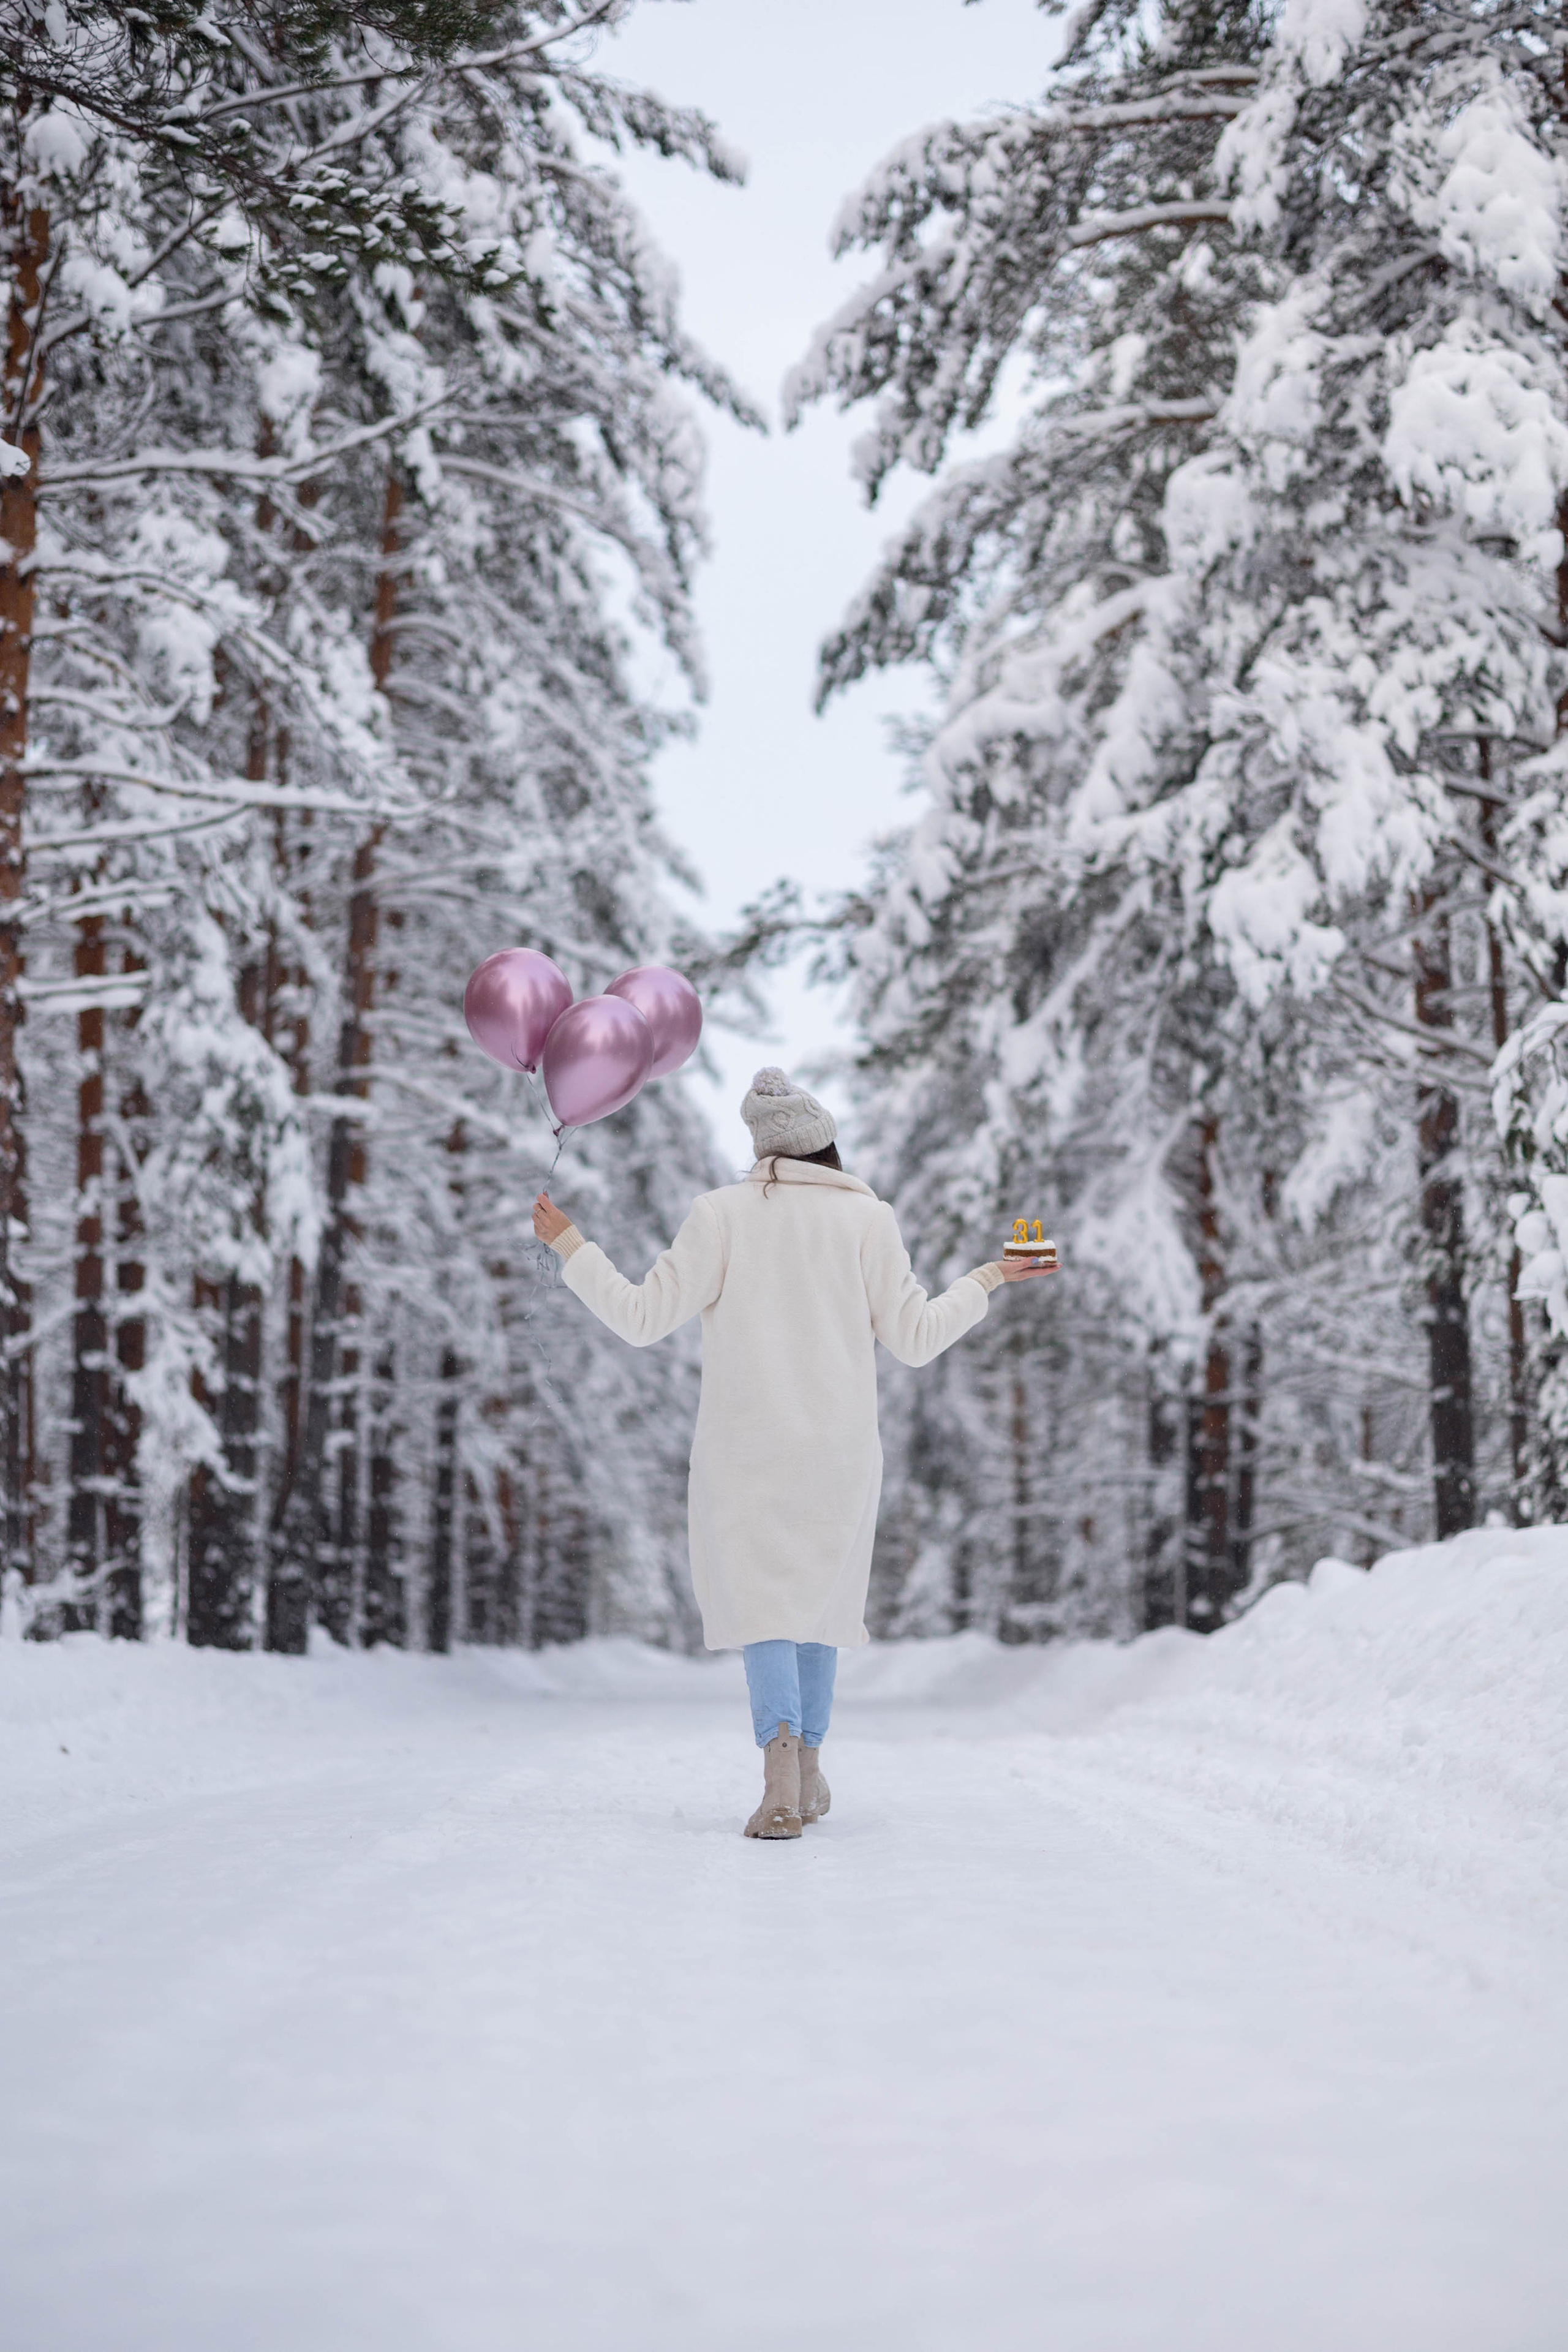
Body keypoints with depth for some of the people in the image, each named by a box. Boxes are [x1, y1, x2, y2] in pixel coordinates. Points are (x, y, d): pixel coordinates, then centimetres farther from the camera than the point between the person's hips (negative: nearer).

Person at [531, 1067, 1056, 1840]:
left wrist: (571, 1247, 8)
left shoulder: (721, 1213, -3)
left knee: (761, 1601, -2)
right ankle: (808, 1766, 25)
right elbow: (915, 1339, 1)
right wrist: (988, 1279, 15)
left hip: (744, 1449, -2)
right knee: (818, 1595, 18)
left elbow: (643, 1318, -4)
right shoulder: (867, 1218, 0)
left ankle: (780, 1765, -25)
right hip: (839, 1449, 2)